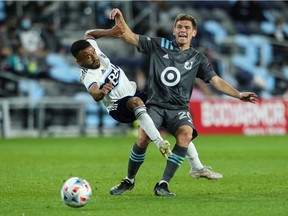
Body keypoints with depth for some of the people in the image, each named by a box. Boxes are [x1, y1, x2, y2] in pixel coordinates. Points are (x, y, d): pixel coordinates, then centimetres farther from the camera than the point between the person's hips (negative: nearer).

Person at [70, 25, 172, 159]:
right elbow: (95, 95, -49)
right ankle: (160, 143, -52)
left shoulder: (92, 49, -7)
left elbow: (88, 35, 15)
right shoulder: (87, 75, -29)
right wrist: (101, 92, -71)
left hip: (133, 91, 10)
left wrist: (109, 31, 3)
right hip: (119, 107, -10)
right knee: (136, 101, -39)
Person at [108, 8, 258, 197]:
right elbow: (129, 36, 7)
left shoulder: (197, 59, 12)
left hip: (179, 109, 1)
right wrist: (119, 18, -10)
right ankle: (129, 181, -3)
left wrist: (238, 95, -6)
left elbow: (216, 81, 8)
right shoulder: (159, 46, 10)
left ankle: (163, 184, -27)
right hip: (155, 105, -1)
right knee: (143, 137, -28)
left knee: (186, 133, -32)